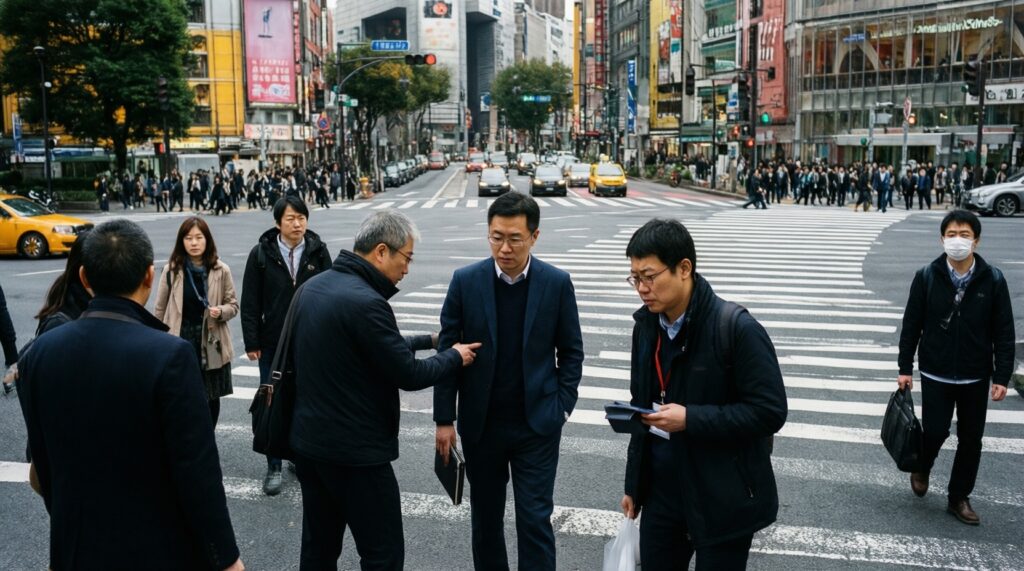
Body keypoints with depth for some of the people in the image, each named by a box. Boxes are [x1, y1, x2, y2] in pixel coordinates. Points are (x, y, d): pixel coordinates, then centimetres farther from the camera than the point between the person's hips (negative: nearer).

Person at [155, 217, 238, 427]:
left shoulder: (221, 271, -2)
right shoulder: (171, 270, -3)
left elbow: (233, 305, 6)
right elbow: (161, 309, 3)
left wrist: (220, 311, -16)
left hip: (211, 345, 1)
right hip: (180, 343, -1)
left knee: (211, 398, 11)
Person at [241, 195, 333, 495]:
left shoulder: (318, 252, -1)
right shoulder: (261, 254, -4)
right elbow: (250, 302, -2)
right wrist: (252, 342, -6)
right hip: (272, 343, -1)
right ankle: (274, 467, 13)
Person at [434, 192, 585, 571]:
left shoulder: (557, 283, -6)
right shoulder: (465, 281, -6)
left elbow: (571, 351, 2)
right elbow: (447, 350, -2)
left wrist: (562, 407, -5)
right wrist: (444, 419, -3)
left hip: (537, 424, -1)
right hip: (480, 423, 2)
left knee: (535, 520, 2)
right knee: (486, 516, 16)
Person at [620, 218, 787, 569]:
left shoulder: (738, 329, -17)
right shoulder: (646, 325, 3)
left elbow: (770, 411, -17)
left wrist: (690, 419, -24)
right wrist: (634, 483, 14)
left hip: (722, 500, -5)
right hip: (660, 492, 6)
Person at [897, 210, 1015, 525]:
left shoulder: (993, 280, -7)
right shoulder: (926, 277, -7)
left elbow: (1004, 333, -3)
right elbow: (911, 325, -2)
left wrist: (1002, 377, -6)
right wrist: (905, 368, -1)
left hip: (976, 378, 1)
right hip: (935, 375, -1)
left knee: (971, 440, 9)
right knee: (935, 431, 0)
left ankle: (959, 498, 27)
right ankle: (921, 469, 33)